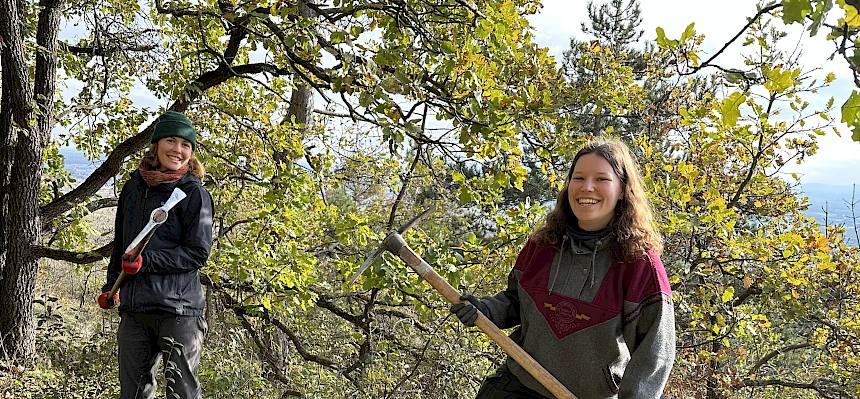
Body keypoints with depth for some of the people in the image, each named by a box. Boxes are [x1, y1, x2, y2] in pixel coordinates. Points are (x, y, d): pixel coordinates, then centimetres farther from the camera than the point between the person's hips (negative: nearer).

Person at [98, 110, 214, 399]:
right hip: (133, 308, 6)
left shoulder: (194, 193, -6)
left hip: (178, 307, -6)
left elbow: (198, 253, -10)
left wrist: (146, 262, -16)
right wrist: (111, 286, 24)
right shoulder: (133, 187, 12)